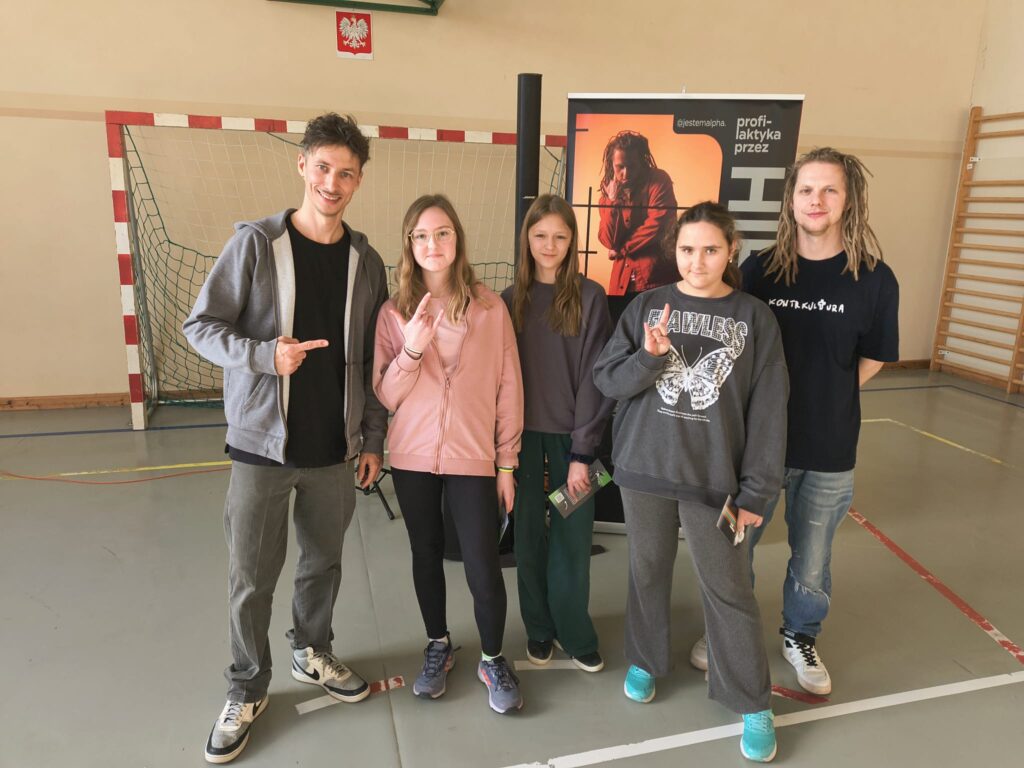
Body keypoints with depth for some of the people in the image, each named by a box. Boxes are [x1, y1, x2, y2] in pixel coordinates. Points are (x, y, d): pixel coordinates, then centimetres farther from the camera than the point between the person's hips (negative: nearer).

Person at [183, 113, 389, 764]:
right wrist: (266, 355, -23)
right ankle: (247, 691, 31)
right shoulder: (256, 243, -7)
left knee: (324, 561, 18)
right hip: (263, 443, -3)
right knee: (252, 578, 8)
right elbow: (201, 326, -5)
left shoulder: (366, 261, 3)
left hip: (335, 447, 3)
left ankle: (313, 653, 43)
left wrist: (373, 438, 7)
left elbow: (373, 361, 7)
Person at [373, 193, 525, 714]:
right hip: (413, 457, 2)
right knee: (426, 554, 16)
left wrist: (506, 462, -1)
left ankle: (492, 660, 26)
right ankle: (438, 646, 39)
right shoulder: (395, 313, -2)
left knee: (483, 565, 1)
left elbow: (508, 387, -2)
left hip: (473, 458, -2)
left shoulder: (490, 307, -5)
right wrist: (412, 348, -21)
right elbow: (385, 396, -4)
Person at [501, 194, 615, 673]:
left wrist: (582, 452, -10)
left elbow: (595, 377, -7)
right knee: (529, 537, 10)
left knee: (573, 539, 5)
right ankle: (539, 629, 29)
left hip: (571, 436, -2)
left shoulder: (589, 297, -3)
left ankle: (574, 633, 26)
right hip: (523, 434, 2)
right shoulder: (511, 299, 5)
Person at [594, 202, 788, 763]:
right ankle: (645, 660, 42)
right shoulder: (646, 307, 0)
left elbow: (767, 411, -3)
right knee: (647, 571, 18)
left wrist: (756, 490, -5)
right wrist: (649, 357, -21)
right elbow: (607, 380, -2)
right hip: (645, 467, 2)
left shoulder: (754, 318, -4)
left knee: (728, 590, 8)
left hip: (714, 476, -1)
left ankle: (753, 704, 27)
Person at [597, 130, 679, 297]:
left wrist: (622, 249, -6)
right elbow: (608, 241, -5)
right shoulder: (608, 190, 5)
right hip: (622, 276, 4)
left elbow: (656, 226, -16)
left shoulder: (658, 181, -7)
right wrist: (612, 201, -13)